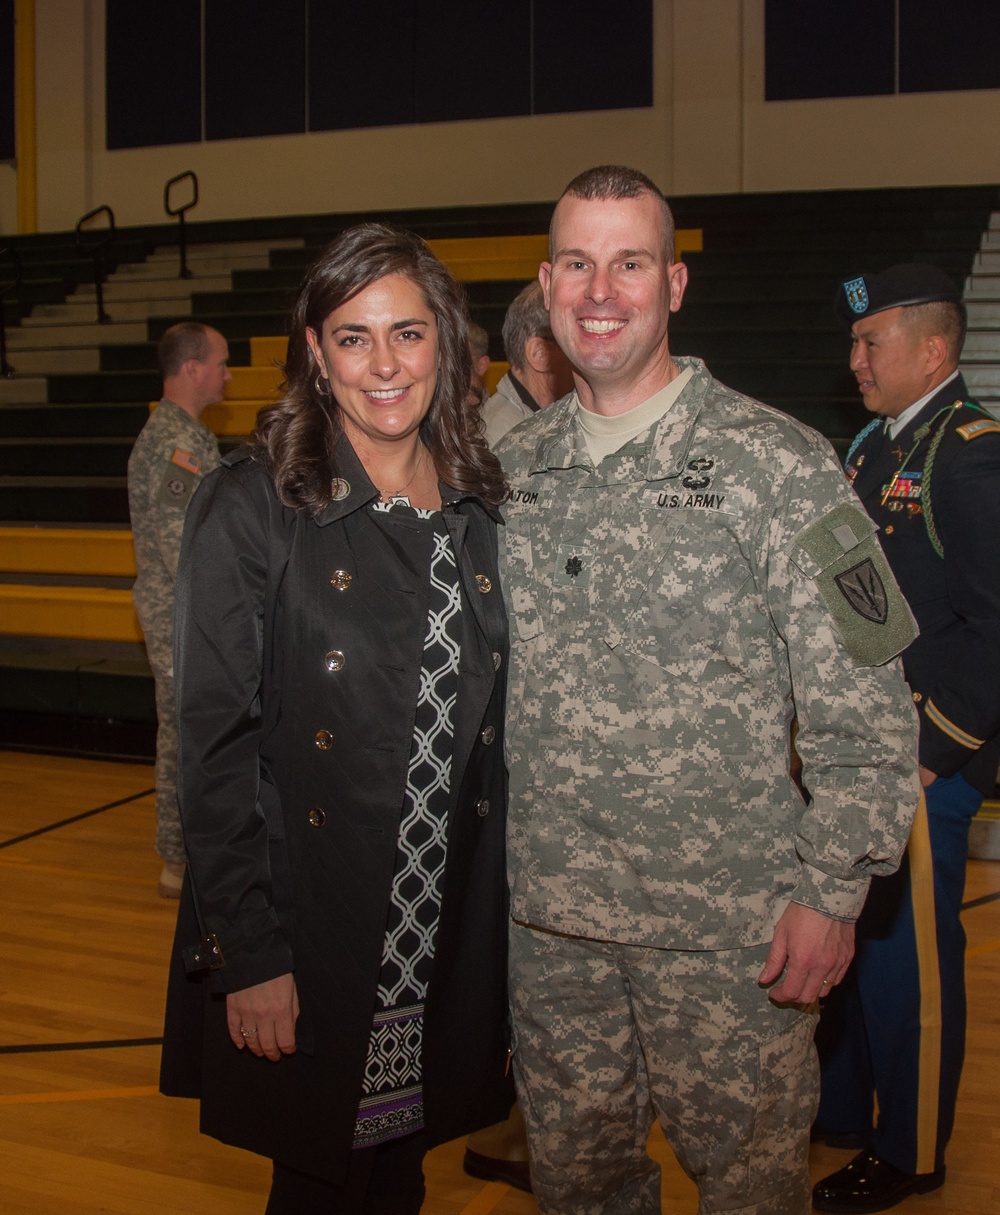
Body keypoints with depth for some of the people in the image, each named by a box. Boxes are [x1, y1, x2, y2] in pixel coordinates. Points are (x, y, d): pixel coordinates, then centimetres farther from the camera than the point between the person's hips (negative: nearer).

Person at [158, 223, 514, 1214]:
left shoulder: (483, 507, 5)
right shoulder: (253, 506, -10)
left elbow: (493, 727, 10)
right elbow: (215, 742, -11)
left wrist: (509, 905, 6)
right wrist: (247, 955, -13)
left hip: (452, 945, 4)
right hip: (310, 937, -4)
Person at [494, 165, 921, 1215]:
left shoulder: (776, 465, -10)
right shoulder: (510, 470, 5)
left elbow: (863, 707, -9)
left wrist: (832, 892, -11)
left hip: (728, 928, -4)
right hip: (547, 914, 4)